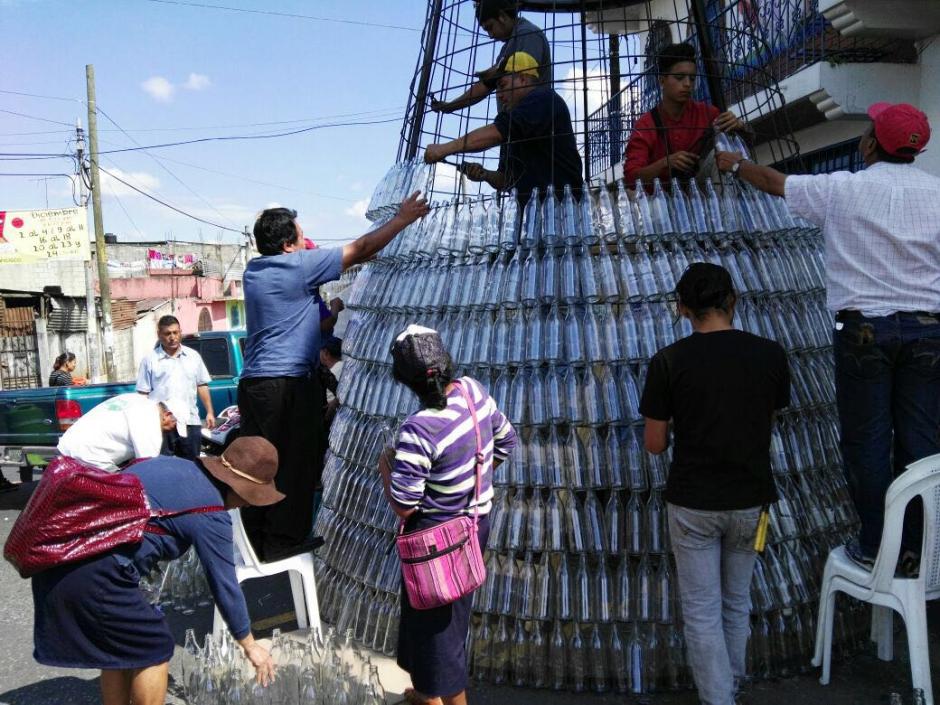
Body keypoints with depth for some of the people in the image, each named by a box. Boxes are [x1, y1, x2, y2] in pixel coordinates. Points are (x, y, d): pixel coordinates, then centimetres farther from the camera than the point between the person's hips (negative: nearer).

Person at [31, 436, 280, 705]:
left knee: (117, 647, 24)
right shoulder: (212, 516, -7)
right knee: (154, 649, 10)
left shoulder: (169, 462, 14)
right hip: (95, 575, -9)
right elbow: (225, 587, 0)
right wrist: (250, 645, 13)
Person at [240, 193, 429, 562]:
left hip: (252, 382, 7)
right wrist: (401, 219, 5)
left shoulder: (253, 270, 13)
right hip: (289, 383, -7)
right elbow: (360, 250, -4)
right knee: (297, 466, 2)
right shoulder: (299, 265, -8)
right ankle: (284, 543, 8)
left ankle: (256, 543, 18)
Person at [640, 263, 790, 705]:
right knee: (737, 601, 22)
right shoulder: (770, 355, -6)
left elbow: (654, 445, -7)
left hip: (693, 504, -3)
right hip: (750, 500, 4)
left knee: (702, 611, 9)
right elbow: (772, 421, 8)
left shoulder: (669, 362, -14)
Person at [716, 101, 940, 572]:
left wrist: (735, 163, 30)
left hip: (863, 328, -3)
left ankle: (875, 547, 15)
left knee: (866, 441, 6)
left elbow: (773, 182, 11)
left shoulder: (843, 190, -4)